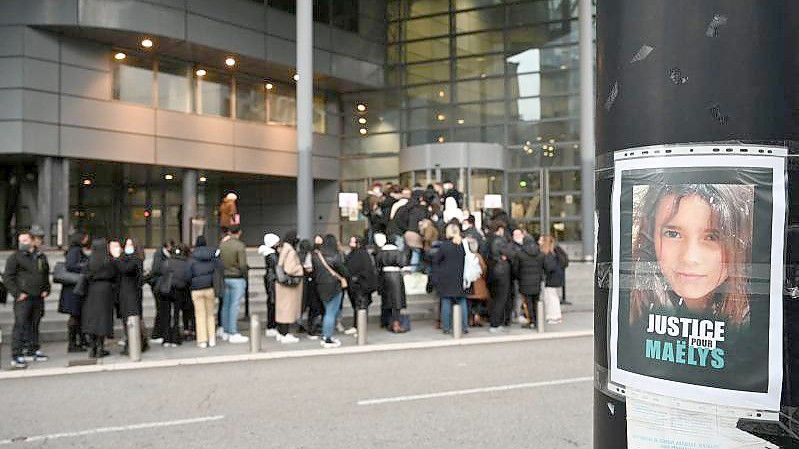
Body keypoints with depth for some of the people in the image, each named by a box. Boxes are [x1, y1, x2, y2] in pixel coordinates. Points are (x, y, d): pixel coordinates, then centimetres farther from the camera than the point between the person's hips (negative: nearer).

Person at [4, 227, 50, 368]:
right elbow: (7, 277, -6)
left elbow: (46, 275, 26)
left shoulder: (41, 257, 14)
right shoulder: (15, 257, -4)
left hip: (38, 298, 6)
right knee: (20, 325, -9)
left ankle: (33, 351, 25)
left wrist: (46, 289, 13)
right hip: (23, 299, -6)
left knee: (34, 325, 14)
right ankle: (16, 356, -8)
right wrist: (16, 293, -13)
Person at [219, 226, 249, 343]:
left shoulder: (222, 245, 5)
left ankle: (225, 332, 21)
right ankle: (233, 334, -1)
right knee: (234, 306, -4)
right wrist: (245, 277, -4)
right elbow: (242, 265, -16)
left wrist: (224, 272, 12)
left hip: (225, 278, 6)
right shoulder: (240, 246, -13)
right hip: (237, 278, -6)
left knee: (226, 306, 12)